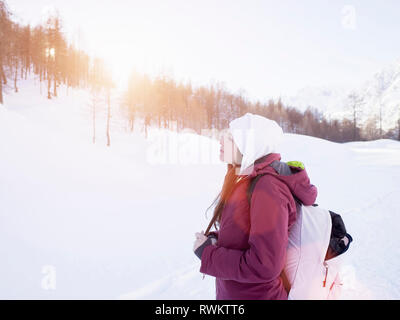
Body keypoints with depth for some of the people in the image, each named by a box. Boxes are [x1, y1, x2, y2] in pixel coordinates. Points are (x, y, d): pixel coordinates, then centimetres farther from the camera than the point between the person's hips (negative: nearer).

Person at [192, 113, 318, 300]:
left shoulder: (269, 189, -25)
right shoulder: (244, 181, 2)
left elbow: (264, 267, -29)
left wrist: (207, 254, -20)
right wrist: (214, 240, -9)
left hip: (258, 295, -7)